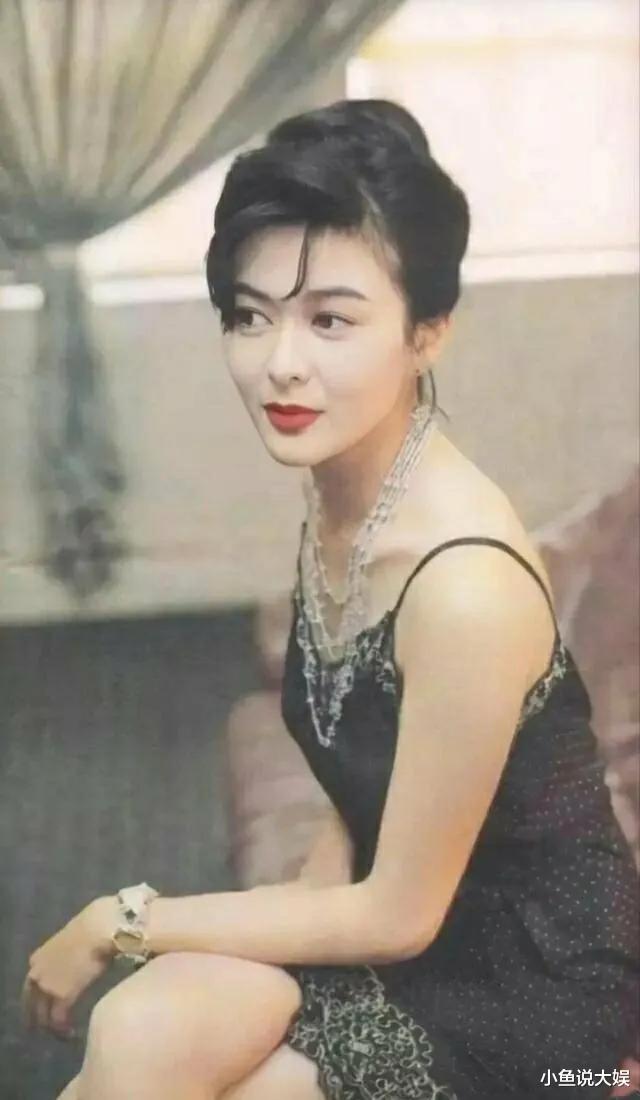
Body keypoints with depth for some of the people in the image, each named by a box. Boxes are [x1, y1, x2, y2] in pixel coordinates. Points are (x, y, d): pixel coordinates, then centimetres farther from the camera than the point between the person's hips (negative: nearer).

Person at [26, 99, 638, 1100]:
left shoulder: (465, 581, -29)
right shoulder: (335, 494, -4)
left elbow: (400, 915, -19)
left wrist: (127, 921, -13)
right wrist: (298, 921, -7)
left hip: (525, 990, -6)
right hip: (396, 912, 6)